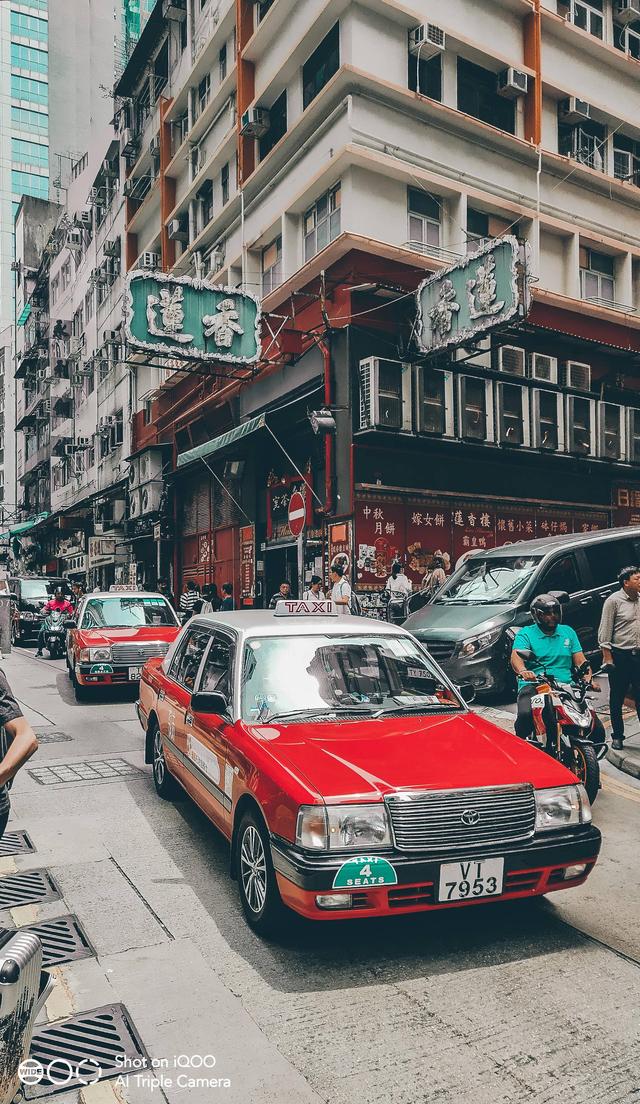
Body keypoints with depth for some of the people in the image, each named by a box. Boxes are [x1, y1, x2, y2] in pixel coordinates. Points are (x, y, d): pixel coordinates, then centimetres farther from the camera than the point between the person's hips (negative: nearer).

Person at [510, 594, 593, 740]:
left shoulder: (568, 632, 20)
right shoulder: (525, 633, 6)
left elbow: (580, 660, 12)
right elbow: (516, 656, -12)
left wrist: (587, 677, -10)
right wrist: (523, 671, -35)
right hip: (532, 684, -3)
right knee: (525, 715, -32)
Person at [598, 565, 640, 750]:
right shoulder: (614, 601, -8)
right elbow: (605, 631, -9)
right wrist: (607, 657, -13)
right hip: (620, 656, -4)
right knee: (617, 698, 7)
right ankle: (617, 736, 18)